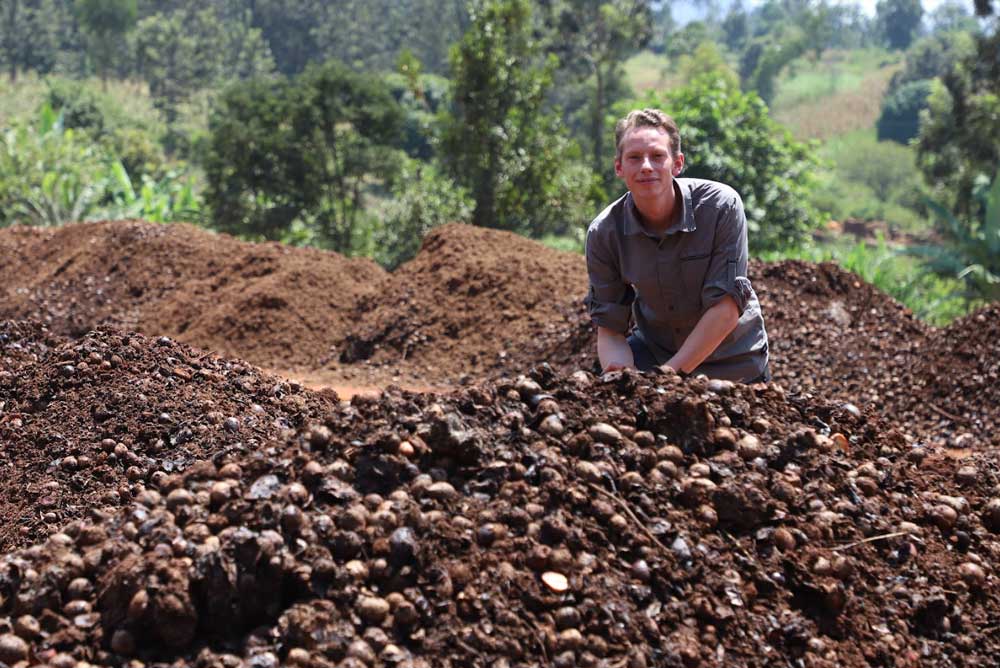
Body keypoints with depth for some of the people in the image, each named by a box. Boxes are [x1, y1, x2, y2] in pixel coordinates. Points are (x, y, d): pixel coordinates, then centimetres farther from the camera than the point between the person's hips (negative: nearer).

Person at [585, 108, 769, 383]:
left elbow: (726, 308, -25)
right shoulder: (603, 234, -16)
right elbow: (609, 327, -12)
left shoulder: (722, 206, -24)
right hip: (653, 350, 1)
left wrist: (669, 373, -29)